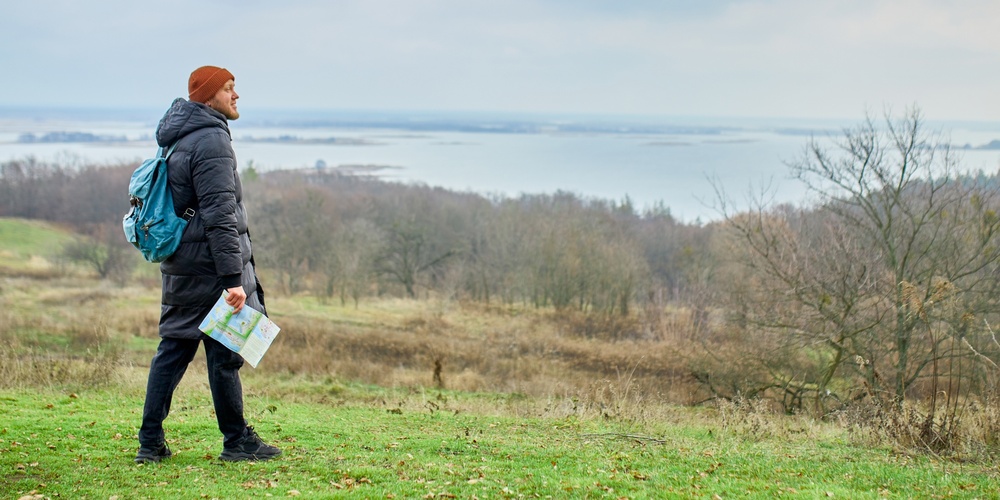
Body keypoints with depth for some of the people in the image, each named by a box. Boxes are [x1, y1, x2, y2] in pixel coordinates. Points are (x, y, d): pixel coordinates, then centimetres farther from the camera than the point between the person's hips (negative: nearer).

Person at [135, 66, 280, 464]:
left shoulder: (178, 139, 16)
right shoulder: (211, 140, -15)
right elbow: (219, 215, -21)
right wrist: (233, 277, -22)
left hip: (180, 265, 9)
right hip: (209, 266, -9)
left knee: (173, 349, 10)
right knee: (225, 352, 0)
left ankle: (150, 442, 11)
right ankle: (237, 442, 9)